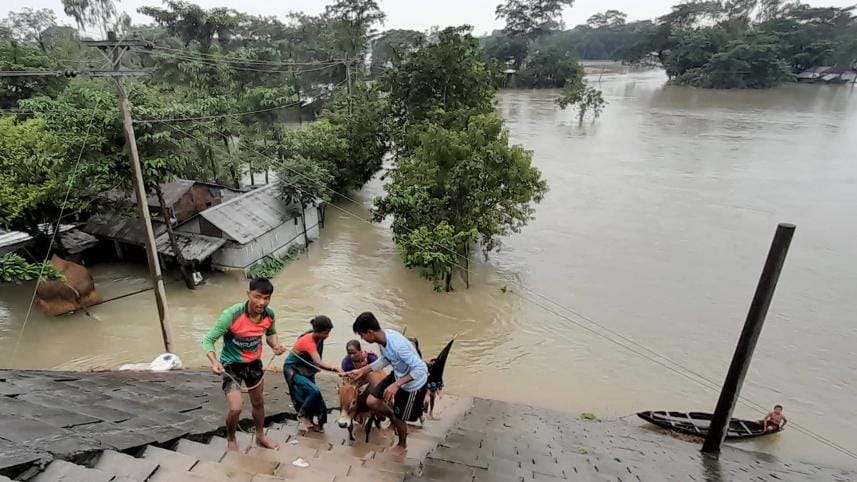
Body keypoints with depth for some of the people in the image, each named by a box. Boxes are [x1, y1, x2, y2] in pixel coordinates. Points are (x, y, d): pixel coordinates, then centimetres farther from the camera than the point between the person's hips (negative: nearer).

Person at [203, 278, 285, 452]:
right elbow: (208, 340, -25)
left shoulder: (269, 314, -17)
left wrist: (275, 345, -16)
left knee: (258, 402, 21)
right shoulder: (231, 315, -33)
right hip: (231, 365, -5)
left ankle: (260, 436, 47)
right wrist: (214, 362, -42)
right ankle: (231, 440, 19)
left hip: (254, 363, 5)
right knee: (236, 407, -15)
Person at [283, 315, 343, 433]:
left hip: (306, 370, 7)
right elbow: (318, 363, -45)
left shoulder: (319, 338, -10)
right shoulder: (308, 341, -33)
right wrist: (336, 369, -56)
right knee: (314, 392, -22)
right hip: (293, 370, -7)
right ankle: (302, 414, 1)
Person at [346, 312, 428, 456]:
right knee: (371, 402, 4)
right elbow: (385, 360, 8)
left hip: (413, 383, -7)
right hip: (398, 375, 7)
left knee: (398, 418, 12)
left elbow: (421, 369, -36)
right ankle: (394, 416, 32)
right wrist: (362, 370, 4)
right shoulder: (383, 336, -12)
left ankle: (402, 445, 44)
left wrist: (396, 385, -38)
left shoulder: (397, 345, -38)